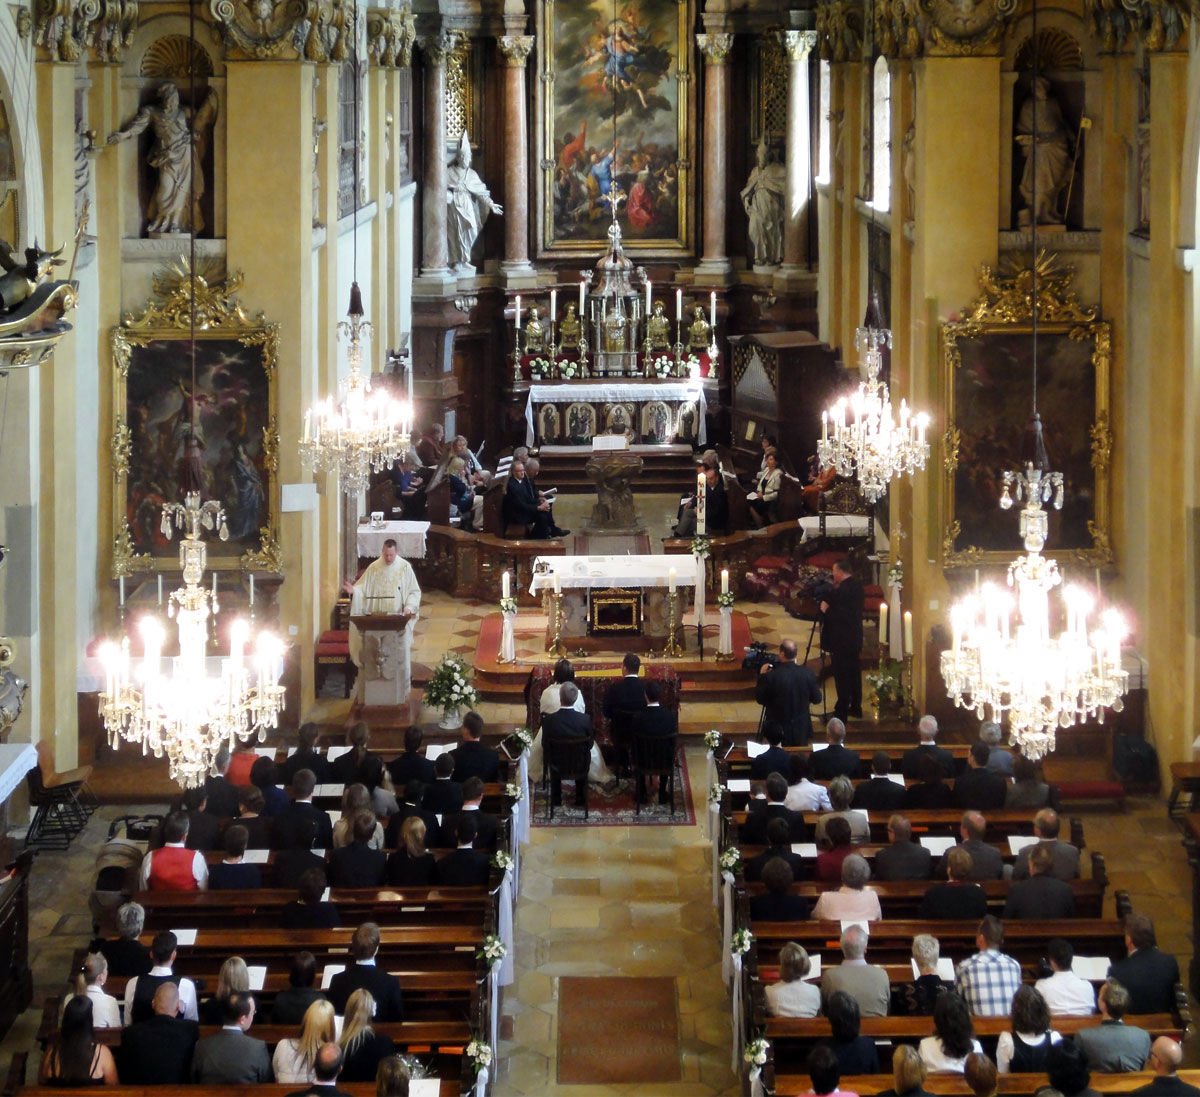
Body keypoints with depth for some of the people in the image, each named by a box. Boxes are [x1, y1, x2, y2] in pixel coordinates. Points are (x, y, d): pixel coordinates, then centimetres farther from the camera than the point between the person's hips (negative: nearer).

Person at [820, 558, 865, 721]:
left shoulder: (841, 590, -23)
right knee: (854, 673, 18)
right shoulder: (857, 586, 6)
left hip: (841, 641, -9)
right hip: (854, 639, 9)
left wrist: (825, 610, -10)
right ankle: (856, 708, 28)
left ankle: (841, 712, 2)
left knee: (842, 677, -3)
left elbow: (837, 615, -26)